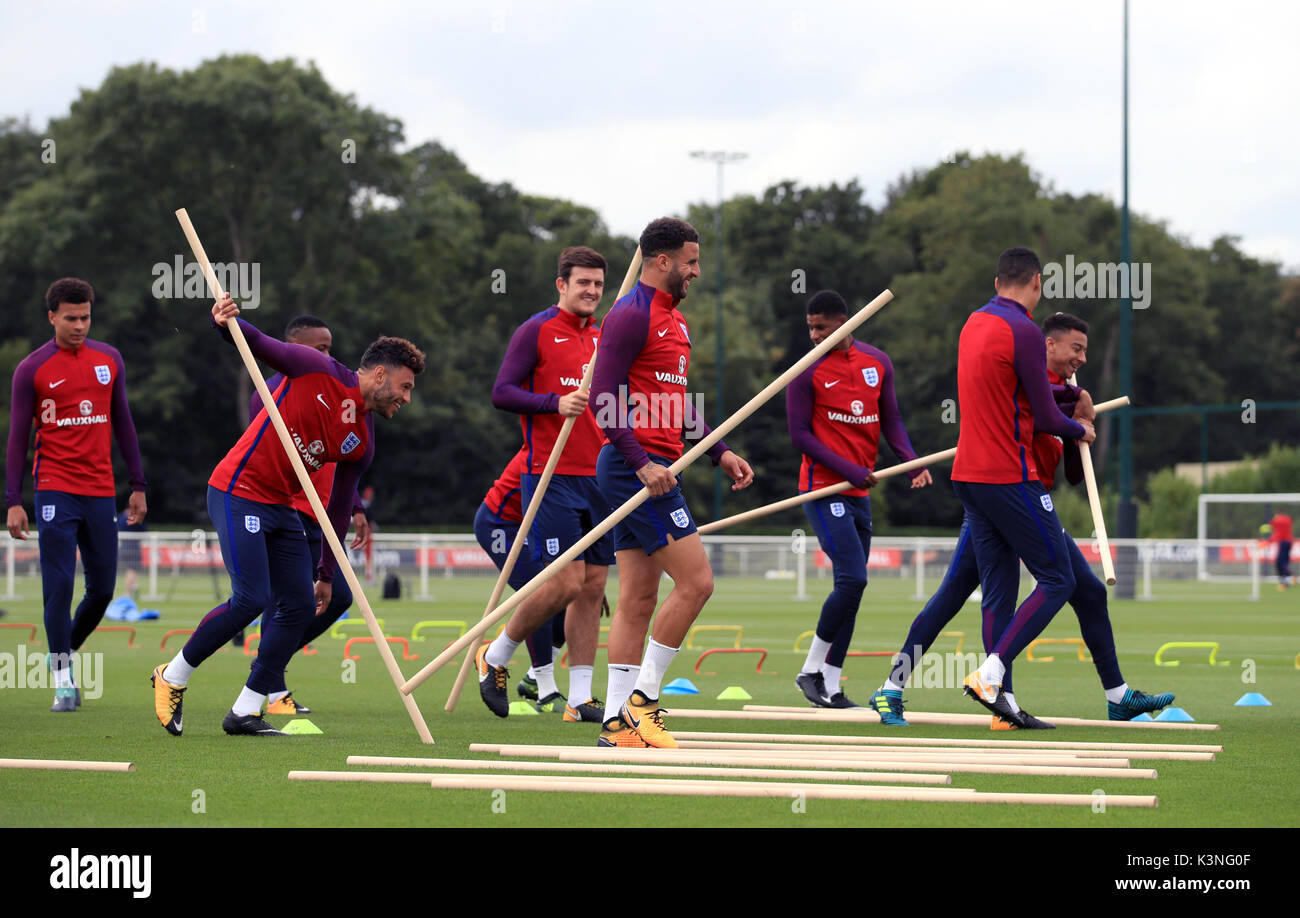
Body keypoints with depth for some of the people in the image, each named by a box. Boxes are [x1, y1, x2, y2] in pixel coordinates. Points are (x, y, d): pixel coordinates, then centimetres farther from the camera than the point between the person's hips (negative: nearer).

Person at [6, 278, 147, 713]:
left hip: (101, 492, 4)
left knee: (102, 588, 4)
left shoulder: (109, 359, 10)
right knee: (59, 585, -9)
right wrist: (13, 502, -6)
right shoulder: (31, 369, -2)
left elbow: (123, 424, 15)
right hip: (56, 492, -4)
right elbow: (18, 437, 0)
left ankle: (65, 651, 27)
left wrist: (137, 486, 12)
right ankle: (63, 678, -3)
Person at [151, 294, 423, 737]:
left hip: (281, 508, 8)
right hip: (238, 493, -8)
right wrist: (226, 322, -30)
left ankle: (245, 711, 7)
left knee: (300, 605, 0)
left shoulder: (362, 443, 10)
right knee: (252, 598, -16)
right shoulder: (318, 370, -7)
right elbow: (259, 344, -8)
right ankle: (173, 676, 3)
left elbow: (339, 507, 16)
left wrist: (326, 574, 18)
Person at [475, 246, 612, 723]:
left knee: (593, 585, 3)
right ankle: (494, 657, 8)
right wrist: (555, 403, -22)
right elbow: (502, 393, -9)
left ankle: (580, 698, 8)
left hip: (598, 477, 7)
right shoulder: (536, 331, -4)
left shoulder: (603, 337, 16)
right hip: (552, 475, -7)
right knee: (566, 582, -13)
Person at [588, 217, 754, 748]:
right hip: (637, 468, -10)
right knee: (695, 581, -11)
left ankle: (618, 724, 8)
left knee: (638, 599, 7)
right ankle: (642, 699, -5)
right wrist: (642, 462, -24)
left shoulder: (674, 321, 20)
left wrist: (719, 452, 20)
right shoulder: (631, 316, -11)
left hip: (651, 469, 10)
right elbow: (604, 400, -17)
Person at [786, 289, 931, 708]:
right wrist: (848, 470, -15)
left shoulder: (878, 362, 9)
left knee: (851, 587, 5)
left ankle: (830, 687, 10)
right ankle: (811, 670, -4)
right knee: (852, 580, -17)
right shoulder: (808, 371, -5)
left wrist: (912, 461, -5)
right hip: (824, 489, -6)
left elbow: (890, 420, 13)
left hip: (860, 492, 6)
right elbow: (799, 434, -7)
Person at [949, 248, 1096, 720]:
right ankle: (990, 673, -14)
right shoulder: (1023, 331, -13)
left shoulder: (974, 323, 14)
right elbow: (1045, 419, -10)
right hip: (1011, 478, -9)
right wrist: (1081, 431, 9)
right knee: (1056, 580, -2)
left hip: (969, 475, 9)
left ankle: (1002, 704, 6)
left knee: (999, 590, 9)